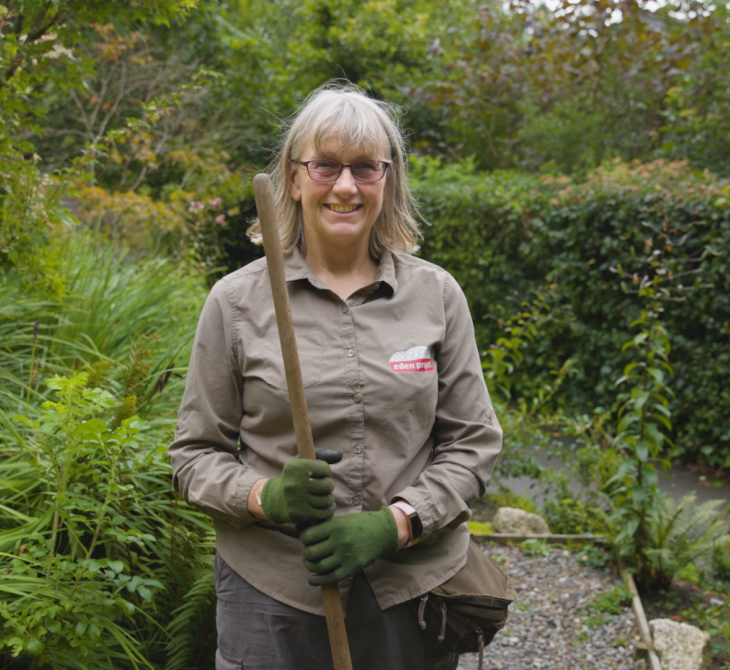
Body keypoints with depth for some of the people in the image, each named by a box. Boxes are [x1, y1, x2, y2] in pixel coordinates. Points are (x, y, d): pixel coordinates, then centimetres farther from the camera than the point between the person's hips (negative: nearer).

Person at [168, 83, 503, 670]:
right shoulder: (236, 302, -2)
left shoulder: (437, 295, 1)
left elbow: (473, 441, 3)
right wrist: (266, 497, -17)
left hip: (415, 589, 1)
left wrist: (393, 524, -12)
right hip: (275, 595, -1)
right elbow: (196, 453, 2)